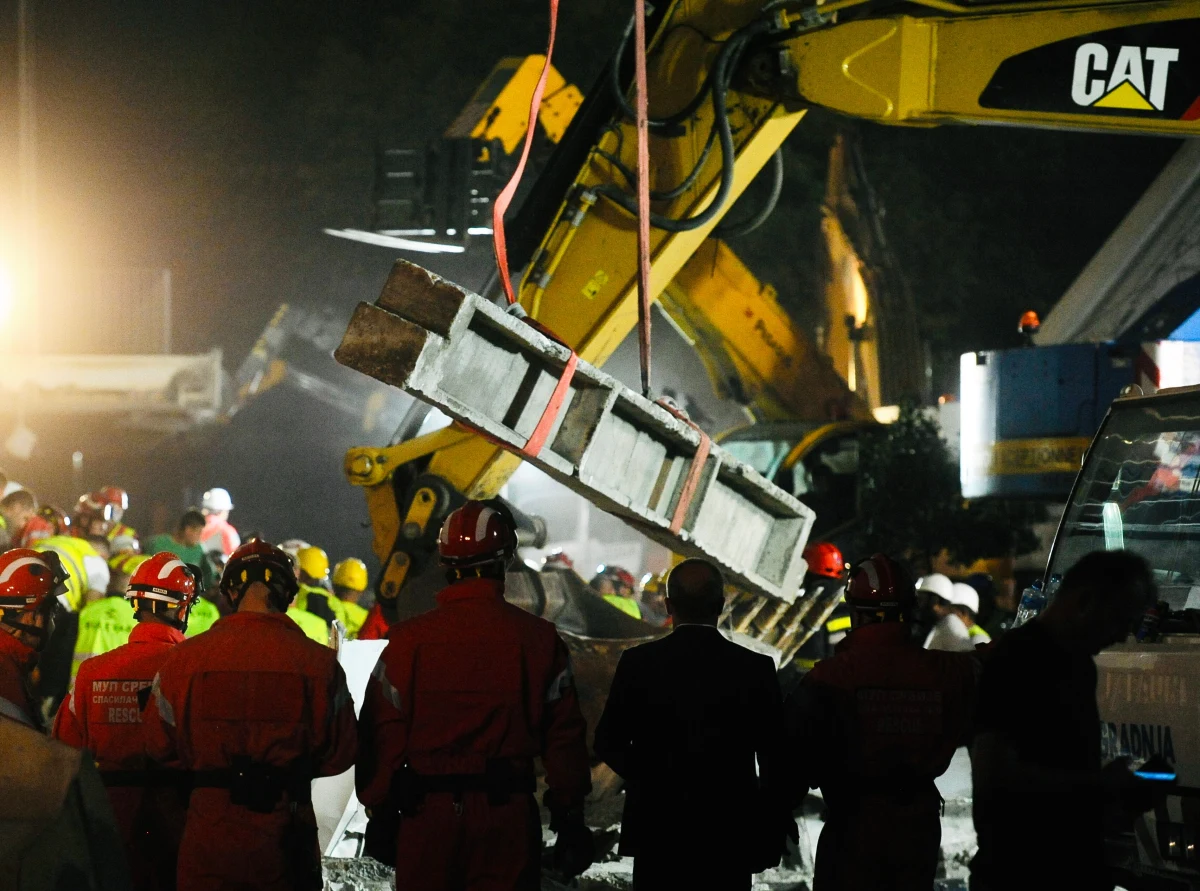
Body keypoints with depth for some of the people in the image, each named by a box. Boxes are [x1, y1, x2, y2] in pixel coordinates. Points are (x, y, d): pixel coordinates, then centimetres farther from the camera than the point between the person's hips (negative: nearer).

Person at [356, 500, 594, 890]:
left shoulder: (410, 638, -3)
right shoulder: (539, 639, -2)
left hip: (428, 813, 0)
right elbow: (563, 735, 0)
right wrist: (570, 815, 8)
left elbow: (384, 730, -2)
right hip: (508, 812, 0)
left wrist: (380, 812, 6)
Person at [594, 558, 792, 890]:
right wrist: (772, 838, 7)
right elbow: (774, 763, -3)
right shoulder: (755, 668, -5)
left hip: (657, 833, 0)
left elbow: (608, 744, 2)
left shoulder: (639, 663, -5)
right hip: (730, 836, 0)